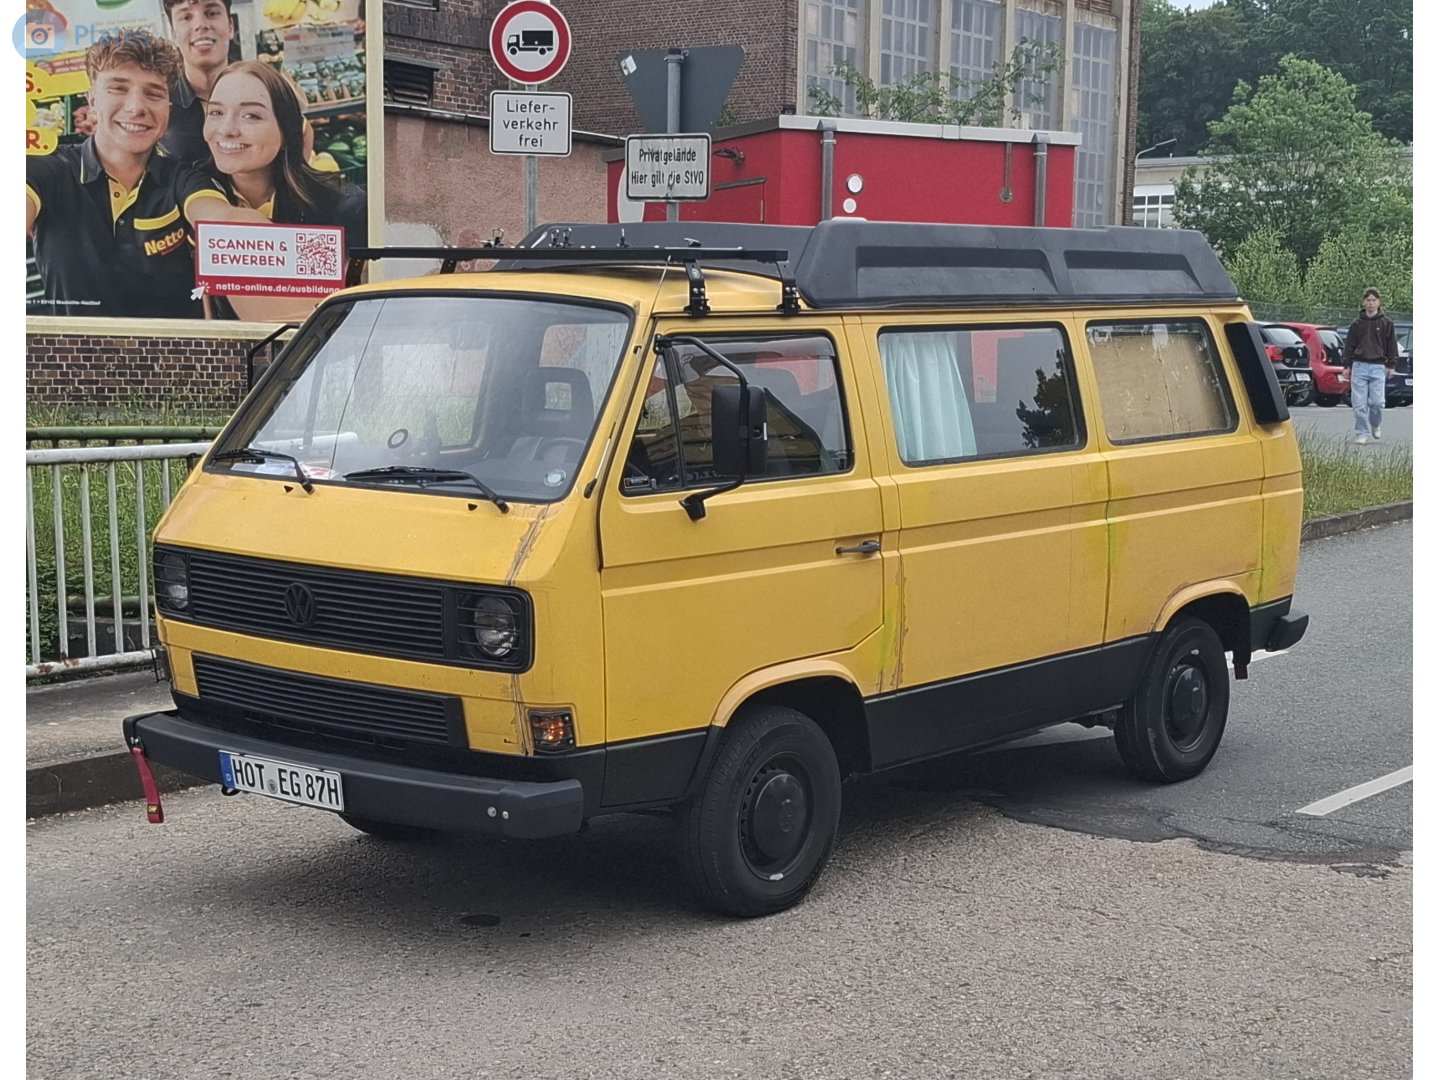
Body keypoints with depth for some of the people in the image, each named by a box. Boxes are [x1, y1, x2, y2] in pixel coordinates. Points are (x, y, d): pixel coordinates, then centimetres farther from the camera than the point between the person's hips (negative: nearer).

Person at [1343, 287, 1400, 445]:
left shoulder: (1386, 323, 6)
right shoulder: (1357, 324, 9)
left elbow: (1391, 345, 8)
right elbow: (1349, 345, 12)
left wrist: (1391, 365, 2)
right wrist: (1347, 365, 6)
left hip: (1378, 367, -1)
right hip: (1359, 366, 1)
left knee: (1378, 402, -7)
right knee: (1359, 404, -4)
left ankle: (1375, 425, 20)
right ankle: (1362, 434, 3)